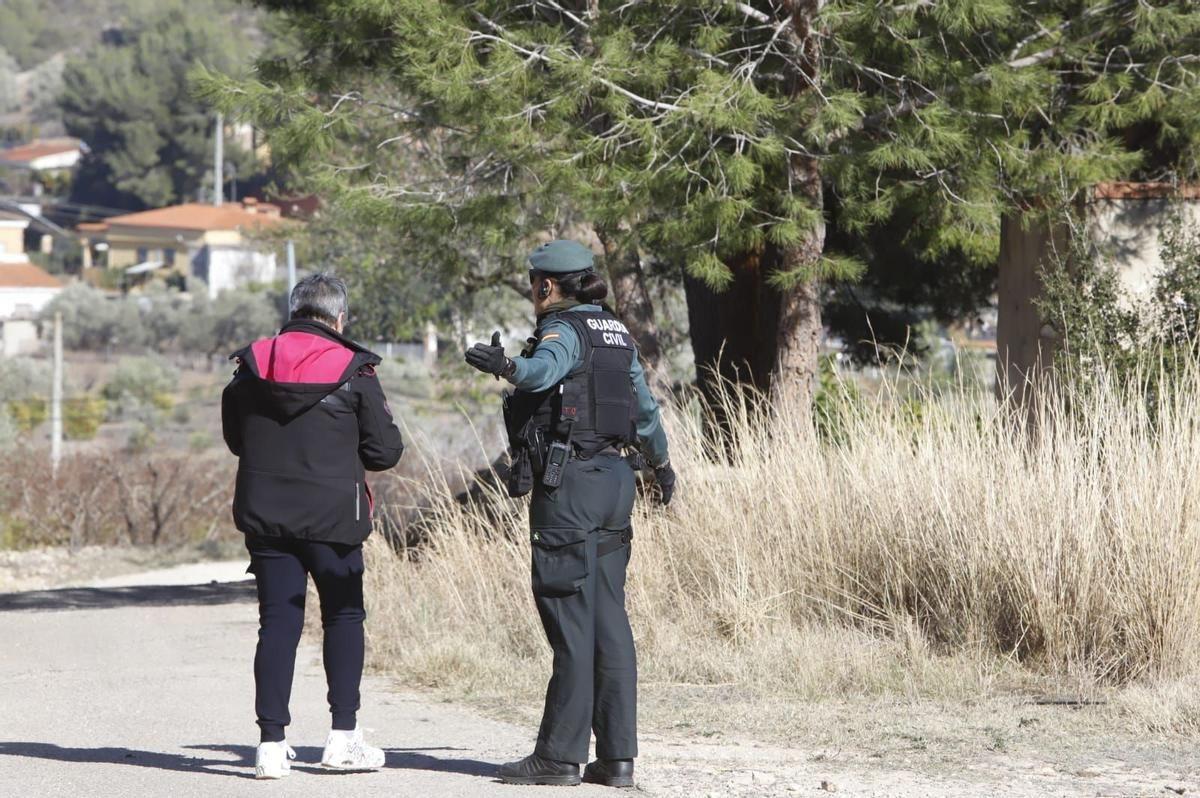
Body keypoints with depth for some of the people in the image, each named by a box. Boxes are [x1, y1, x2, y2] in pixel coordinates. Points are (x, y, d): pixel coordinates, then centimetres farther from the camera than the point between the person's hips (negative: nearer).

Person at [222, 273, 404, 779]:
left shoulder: (252, 365, 4)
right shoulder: (353, 371, -5)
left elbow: (234, 438, 16)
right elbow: (385, 451, -3)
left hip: (264, 513, 3)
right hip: (331, 515, -3)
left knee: (277, 622, 4)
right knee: (344, 615, 11)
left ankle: (271, 742, -2)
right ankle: (343, 737, 6)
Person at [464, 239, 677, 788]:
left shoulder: (564, 331, -9)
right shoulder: (615, 333, 17)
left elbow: (545, 369, -33)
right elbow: (643, 407, 30)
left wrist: (507, 367, -53)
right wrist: (661, 464, 46)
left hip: (567, 482, -8)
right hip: (613, 478, 8)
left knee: (571, 621, -6)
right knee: (609, 620, 7)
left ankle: (560, 754, -4)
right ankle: (617, 755, 5)